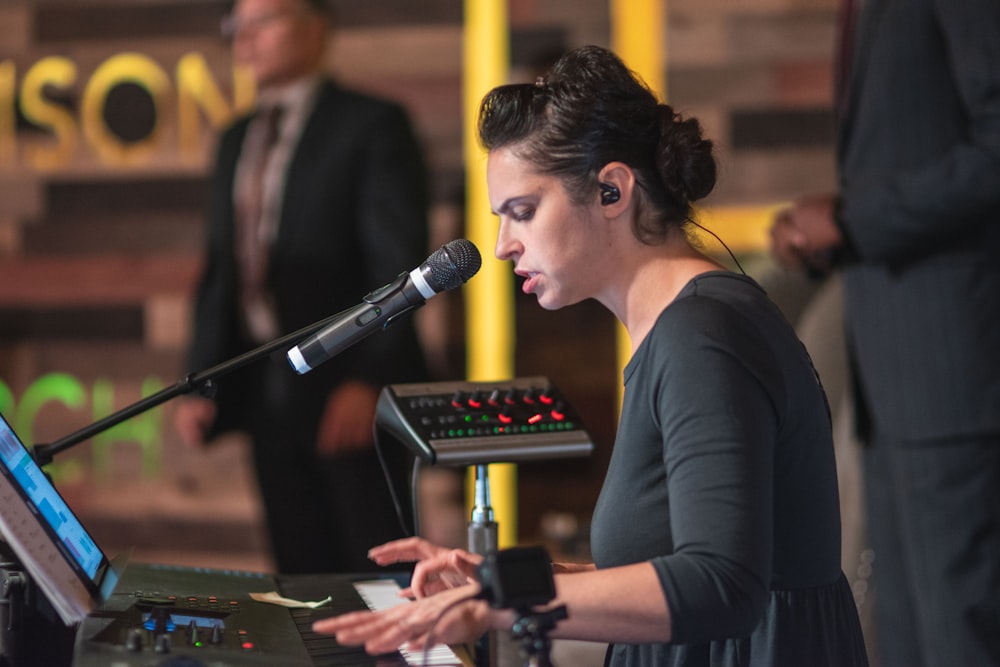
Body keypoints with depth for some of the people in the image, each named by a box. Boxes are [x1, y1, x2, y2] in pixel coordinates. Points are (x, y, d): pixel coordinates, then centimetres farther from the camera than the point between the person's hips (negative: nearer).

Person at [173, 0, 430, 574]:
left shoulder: (373, 125, -3)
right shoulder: (237, 141, 18)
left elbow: (398, 262, -10)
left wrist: (367, 381, -18)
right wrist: (200, 381, 10)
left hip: (352, 398, -6)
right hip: (264, 393, 6)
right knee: (304, 576, 6)